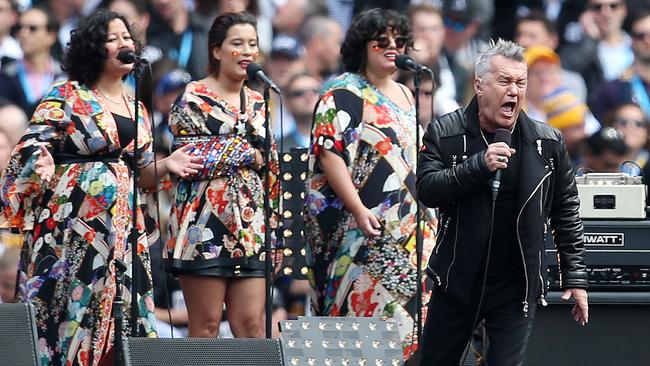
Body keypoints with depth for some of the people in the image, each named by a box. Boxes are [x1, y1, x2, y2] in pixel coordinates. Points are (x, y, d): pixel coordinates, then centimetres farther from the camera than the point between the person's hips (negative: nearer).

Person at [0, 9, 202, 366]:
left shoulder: (137, 108, 16)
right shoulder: (65, 96, -1)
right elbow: (31, 150, -6)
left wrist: (167, 165, 1)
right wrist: (43, 167, -28)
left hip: (122, 228, 6)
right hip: (69, 225, -6)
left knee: (120, 320, -1)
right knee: (65, 313, -8)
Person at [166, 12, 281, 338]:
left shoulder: (258, 103, 16)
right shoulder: (194, 98, -2)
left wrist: (272, 222, 13)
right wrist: (248, 153, -7)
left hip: (251, 231, 5)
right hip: (204, 226, -5)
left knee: (251, 324, -1)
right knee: (206, 326, -3)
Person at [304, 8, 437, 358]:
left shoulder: (405, 96, 19)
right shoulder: (344, 94, -6)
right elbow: (330, 154, -16)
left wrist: (427, 215, 18)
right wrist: (358, 210, -24)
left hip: (410, 230, 8)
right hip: (366, 228, -8)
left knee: (402, 309, 4)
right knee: (369, 310, -13)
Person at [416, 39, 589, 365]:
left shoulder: (548, 143, 0)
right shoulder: (444, 133, -3)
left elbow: (566, 214, 6)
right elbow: (427, 190, -14)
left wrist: (575, 277, 3)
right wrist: (480, 165, -27)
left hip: (516, 289, 0)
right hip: (456, 283, 0)